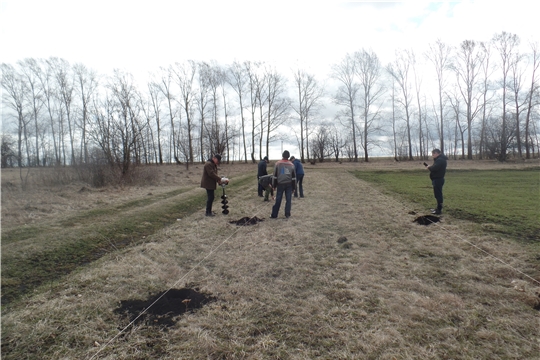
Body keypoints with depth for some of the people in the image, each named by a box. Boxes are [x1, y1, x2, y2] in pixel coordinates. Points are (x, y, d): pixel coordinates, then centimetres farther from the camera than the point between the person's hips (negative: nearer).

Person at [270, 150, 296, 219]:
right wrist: (293, 186, 11)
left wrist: (274, 185, 6)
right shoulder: (291, 165, 2)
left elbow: (275, 175, -2)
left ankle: (274, 215, 9)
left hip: (280, 184, -1)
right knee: (288, 199, 6)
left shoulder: (277, 164, -4)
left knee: (278, 200, 3)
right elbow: (294, 177, 4)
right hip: (289, 184, 1)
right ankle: (287, 214, 9)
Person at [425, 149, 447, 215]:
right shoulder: (439, 159, 17)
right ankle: (438, 208, 27)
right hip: (437, 179, 11)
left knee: (438, 194, -7)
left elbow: (434, 168, -28)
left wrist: (429, 167, -10)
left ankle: (439, 210, -2)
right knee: (438, 194, 17)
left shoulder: (440, 160, -18)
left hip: (438, 179, -11)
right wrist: (430, 167, 1)